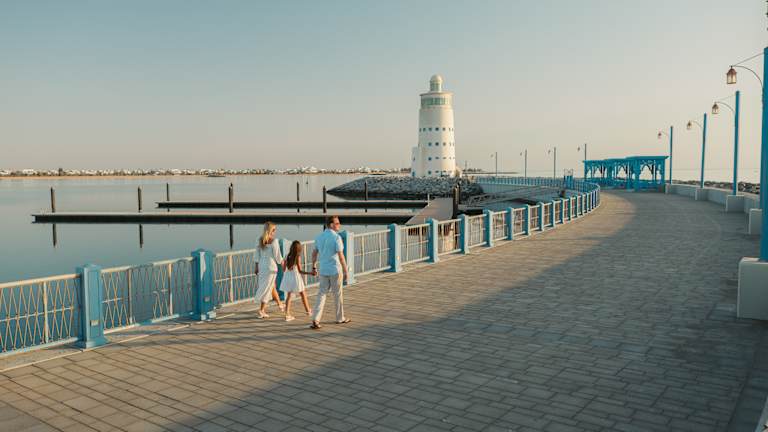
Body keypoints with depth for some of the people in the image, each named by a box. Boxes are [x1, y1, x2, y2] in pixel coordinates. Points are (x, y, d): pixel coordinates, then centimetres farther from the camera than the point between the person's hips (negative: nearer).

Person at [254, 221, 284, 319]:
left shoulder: (260, 240, 3)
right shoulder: (273, 241, -14)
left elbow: (257, 256, 7)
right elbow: (277, 255, -10)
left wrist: (257, 267, 14)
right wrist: (281, 262, 9)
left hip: (261, 266, 7)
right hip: (271, 266, -7)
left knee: (272, 286, 20)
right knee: (266, 288, 0)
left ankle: (279, 304, 36)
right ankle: (261, 310, -2)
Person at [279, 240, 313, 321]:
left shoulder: (287, 256, 0)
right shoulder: (298, 257, -13)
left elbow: (284, 269, 4)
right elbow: (300, 270, -11)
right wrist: (310, 273, -8)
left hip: (287, 278, 4)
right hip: (296, 278, -4)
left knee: (288, 296, 8)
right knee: (303, 295, 14)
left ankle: (287, 315, 1)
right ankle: (308, 311, 29)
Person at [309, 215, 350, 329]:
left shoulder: (319, 237, 6)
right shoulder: (336, 237, -14)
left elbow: (314, 253, 12)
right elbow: (341, 256, -17)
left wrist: (314, 267, 23)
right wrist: (345, 271, -10)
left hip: (323, 270, 5)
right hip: (335, 270, -5)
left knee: (322, 294, 8)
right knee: (338, 294, 11)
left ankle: (315, 319, -2)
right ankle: (340, 318, 25)